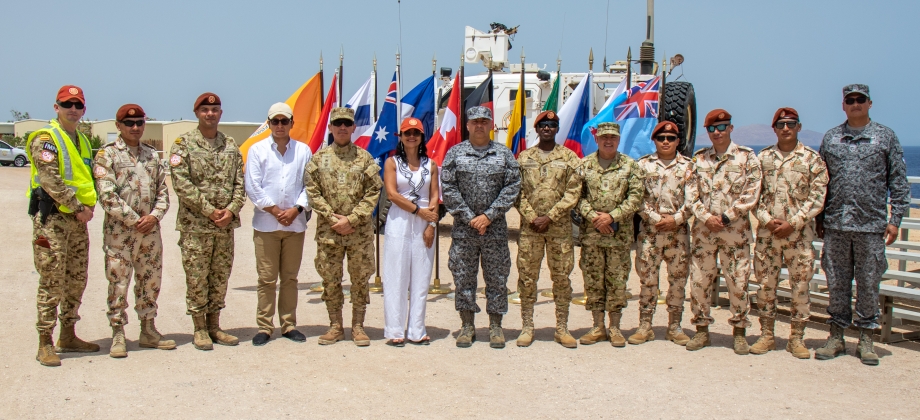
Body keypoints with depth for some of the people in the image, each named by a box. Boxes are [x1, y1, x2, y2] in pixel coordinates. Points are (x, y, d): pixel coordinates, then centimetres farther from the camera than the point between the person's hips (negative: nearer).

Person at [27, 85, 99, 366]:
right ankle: (45, 344, 2)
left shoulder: (82, 140, 17)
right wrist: (78, 208, -16)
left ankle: (68, 337, 23)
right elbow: (51, 180, -17)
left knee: (77, 281, 12)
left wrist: (90, 206, 1)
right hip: (51, 218, -8)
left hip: (77, 221, 8)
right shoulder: (46, 139, -8)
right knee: (51, 282, -6)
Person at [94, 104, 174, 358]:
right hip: (119, 232, -5)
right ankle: (118, 335, 10)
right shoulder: (107, 155, -3)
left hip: (150, 230, 5)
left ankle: (148, 331, 22)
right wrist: (134, 220, -14)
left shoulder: (152, 155, 12)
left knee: (150, 281, 10)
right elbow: (107, 196, -12)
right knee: (118, 283, 0)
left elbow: (163, 191, 10)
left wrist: (154, 216, -8)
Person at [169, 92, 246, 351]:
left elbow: (240, 183, 7)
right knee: (197, 278, 1)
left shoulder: (231, 146, 11)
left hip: (226, 225, 5)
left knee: (221, 277, 10)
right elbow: (182, 183, -12)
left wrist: (231, 210, -9)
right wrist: (209, 210, -16)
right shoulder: (183, 144, -3)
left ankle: (214, 326, 21)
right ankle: (200, 329, 12)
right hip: (195, 225, -4)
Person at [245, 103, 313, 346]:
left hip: (296, 224, 2)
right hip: (266, 224, -1)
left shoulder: (304, 151, 6)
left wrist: (296, 209, -9)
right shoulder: (257, 150, 3)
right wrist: (275, 211, -8)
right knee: (267, 279, 1)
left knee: (290, 278, 8)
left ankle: (289, 325, 16)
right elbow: (253, 187, -3)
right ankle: (264, 327, 8)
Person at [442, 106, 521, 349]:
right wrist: (469, 218, -9)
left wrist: (489, 216, -10)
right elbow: (448, 189, -2)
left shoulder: (504, 154, 5)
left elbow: (512, 187, -1)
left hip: (495, 227, 0)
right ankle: (467, 325, 15)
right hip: (463, 227, 0)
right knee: (463, 277, 4)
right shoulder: (455, 153, 4)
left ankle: (495, 326, 15)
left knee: (497, 278, 5)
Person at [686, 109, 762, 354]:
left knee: (738, 282, 0)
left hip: (735, 231, -3)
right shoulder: (698, 159, 10)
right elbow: (691, 193, 5)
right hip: (703, 230, 3)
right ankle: (702, 330, 16)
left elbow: (751, 194, -5)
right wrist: (706, 217, -9)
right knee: (699, 281, 4)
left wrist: (726, 217, -11)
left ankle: (739, 332, 14)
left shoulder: (747, 157, 1)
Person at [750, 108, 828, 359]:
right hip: (767, 233, 2)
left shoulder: (812, 158, 1)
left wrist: (792, 223, -12)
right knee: (765, 285, 5)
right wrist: (767, 220, -8)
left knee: (800, 286, 3)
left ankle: (797, 338, 14)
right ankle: (766, 336, 16)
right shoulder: (762, 157, 8)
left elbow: (817, 198, -4)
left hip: (799, 233, -2)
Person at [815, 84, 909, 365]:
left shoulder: (885, 137, 5)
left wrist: (895, 219, -3)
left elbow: (898, 182, 4)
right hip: (835, 225, 2)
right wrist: (819, 219, 9)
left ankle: (866, 338, 15)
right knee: (836, 282, 6)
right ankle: (836, 336, 16)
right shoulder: (830, 138, 10)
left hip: (871, 225, -1)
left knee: (869, 282, 4)